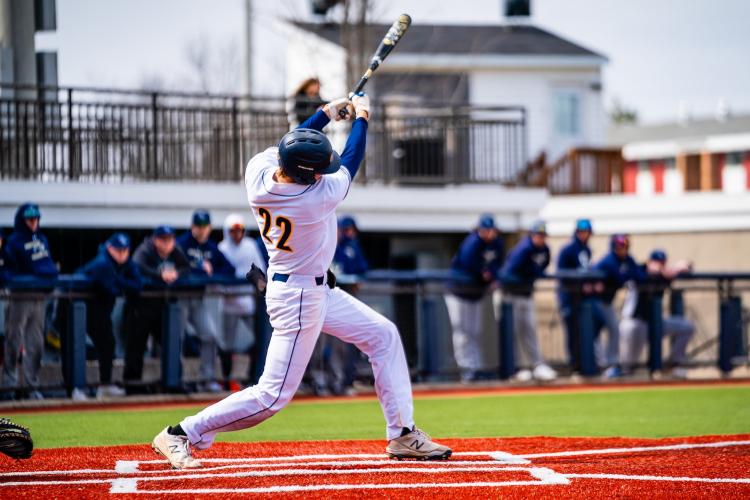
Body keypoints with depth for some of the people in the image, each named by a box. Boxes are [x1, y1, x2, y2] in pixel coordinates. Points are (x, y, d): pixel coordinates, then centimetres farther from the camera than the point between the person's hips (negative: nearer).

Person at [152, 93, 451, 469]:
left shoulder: (258, 171, -15)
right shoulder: (320, 196, -30)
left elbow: (293, 145, 9)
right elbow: (351, 159, -11)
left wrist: (328, 113, 13)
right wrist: (361, 116, 5)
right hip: (298, 298, -9)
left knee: (383, 335, 15)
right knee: (273, 395, -5)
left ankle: (402, 434, 20)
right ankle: (181, 434, 1)